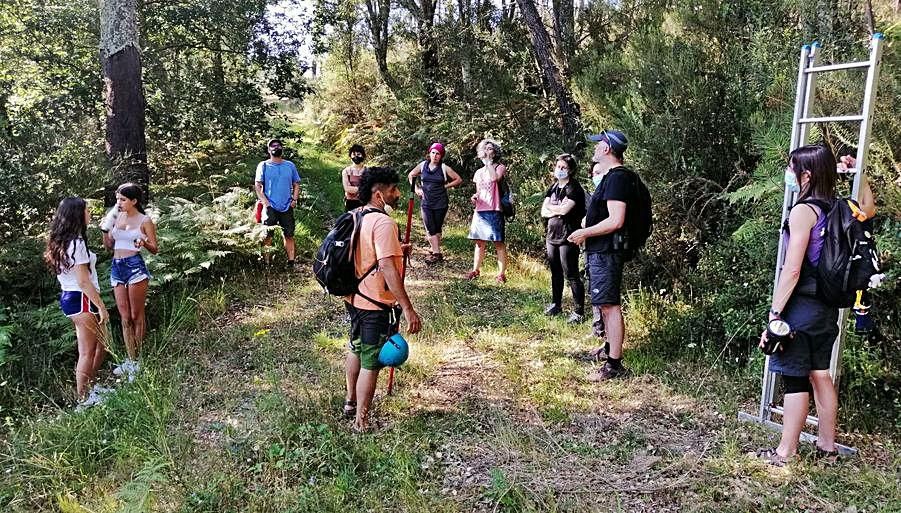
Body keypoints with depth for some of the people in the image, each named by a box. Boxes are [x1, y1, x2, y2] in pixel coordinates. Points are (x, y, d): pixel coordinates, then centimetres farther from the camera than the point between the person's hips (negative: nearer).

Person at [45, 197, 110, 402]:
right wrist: (101, 306, -16)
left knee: (102, 343, 17)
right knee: (87, 353, -2)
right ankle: (83, 399, 5)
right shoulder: (76, 244, -18)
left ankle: (89, 385, 25)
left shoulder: (61, 242, 12)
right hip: (82, 300, -10)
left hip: (68, 297, 10)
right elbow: (83, 281, -20)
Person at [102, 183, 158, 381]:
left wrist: (144, 243, -22)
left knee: (136, 316, 0)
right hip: (117, 268, 6)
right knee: (125, 318, 7)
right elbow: (109, 245, 16)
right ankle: (131, 360, 12)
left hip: (135, 266, -5)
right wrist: (105, 229, -1)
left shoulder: (145, 220, -3)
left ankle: (138, 360, 9)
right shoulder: (116, 217, 11)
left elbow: (155, 249, -1)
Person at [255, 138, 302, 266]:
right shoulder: (263, 166, 3)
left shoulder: (290, 165, 12)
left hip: (287, 207, 3)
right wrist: (265, 202, -12)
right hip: (270, 208, -3)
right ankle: (266, 263, 3)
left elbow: (296, 184, 15)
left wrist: (294, 200, 0)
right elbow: (258, 186, -1)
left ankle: (291, 262, 8)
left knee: (289, 235, 3)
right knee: (267, 236, -2)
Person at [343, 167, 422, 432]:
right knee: (371, 364, 3)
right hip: (376, 305, -9)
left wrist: (396, 250, 19)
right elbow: (387, 268, -30)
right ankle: (361, 422, 14)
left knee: (356, 349, 26)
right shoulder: (383, 223, -22)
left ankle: (351, 400, 44)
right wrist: (408, 309, -29)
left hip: (355, 298, 9)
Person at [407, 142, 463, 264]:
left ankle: (433, 250, 18)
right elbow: (410, 175, 19)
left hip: (440, 203, -1)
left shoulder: (444, 168, -4)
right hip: (426, 202, 1)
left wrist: (445, 186, -3)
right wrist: (416, 189, 9)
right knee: (430, 229, -5)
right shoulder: (422, 165, 3)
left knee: (437, 228, 6)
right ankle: (437, 253, 0)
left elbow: (459, 180, 2)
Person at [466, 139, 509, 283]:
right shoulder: (479, 172, 19)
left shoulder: (500, 167, 1)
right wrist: (475, 197, 6)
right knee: (479, 242, 10)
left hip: (494, 211, -6)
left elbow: (494, 178, -22)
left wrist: (488, 161, -12)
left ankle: (501, 274, -2)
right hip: (479, 211, 6)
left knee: (498, 243, -5)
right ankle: (475, 270, 18)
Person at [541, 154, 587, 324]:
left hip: (567, 237, -7)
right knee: (556, 272, 17)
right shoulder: (554, 187, 13)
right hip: (552, 235, 7)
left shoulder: (574, 188, -9)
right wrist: (558, 210, -11)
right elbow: (543, 212, 8)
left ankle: (579, 311, 0)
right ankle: (556, 304, 30)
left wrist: (550, 207, -3)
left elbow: (565, 210, -21)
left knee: (571, 275, -6)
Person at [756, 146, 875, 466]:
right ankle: (827, 447, 29)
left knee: (795, 379, 0)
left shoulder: (803, 211, -16)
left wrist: (774, 313, -17)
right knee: (820, 374, 17)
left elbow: (792, 270, -20)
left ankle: (785, 453, 10)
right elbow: (869, 209, 31)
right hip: (827, 306, 8)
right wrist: (858, 172, 24)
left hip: (801, 306, -8)